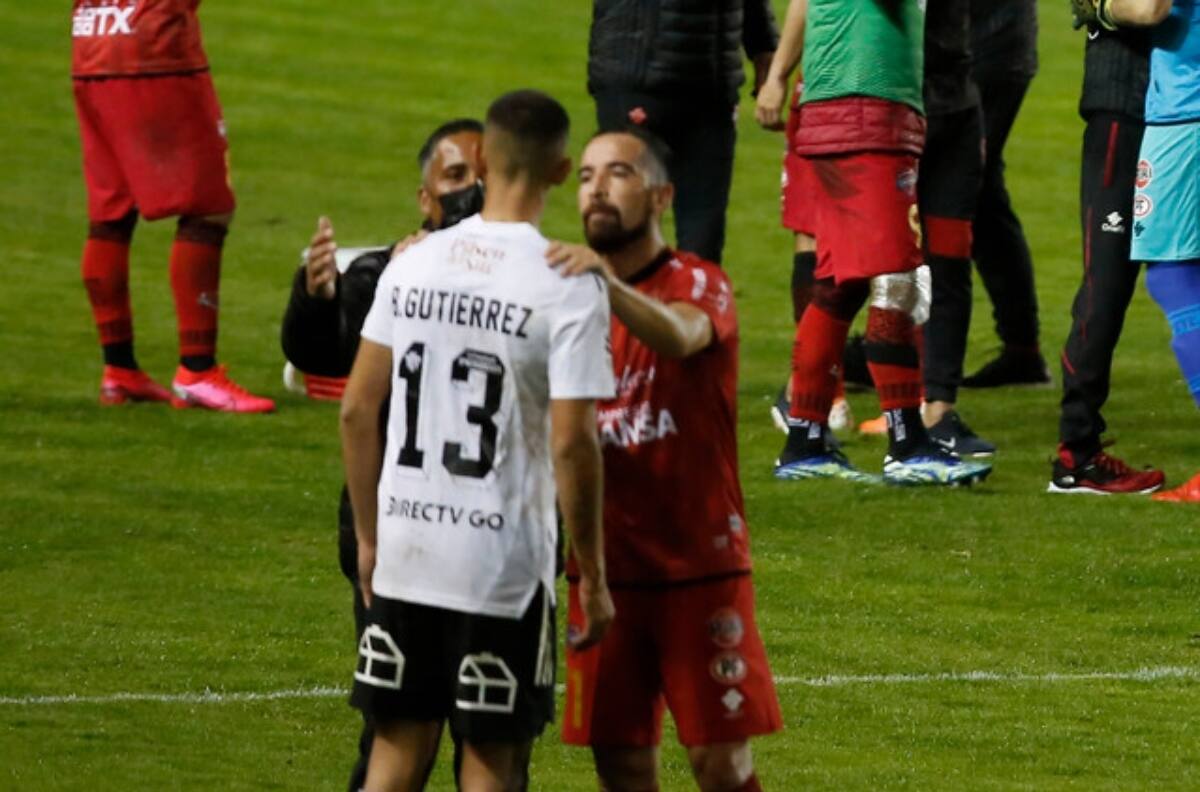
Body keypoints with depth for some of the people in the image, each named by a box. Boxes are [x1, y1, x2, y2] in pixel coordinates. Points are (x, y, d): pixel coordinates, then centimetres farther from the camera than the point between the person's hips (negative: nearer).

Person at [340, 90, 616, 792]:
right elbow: (572, 443, -15)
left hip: (403, 553, 4)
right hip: (506, 564, -4)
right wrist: (593, 577, -5)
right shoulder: (570, 288, -11)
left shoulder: (414, 266, 3)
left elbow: (357, 410, 6)